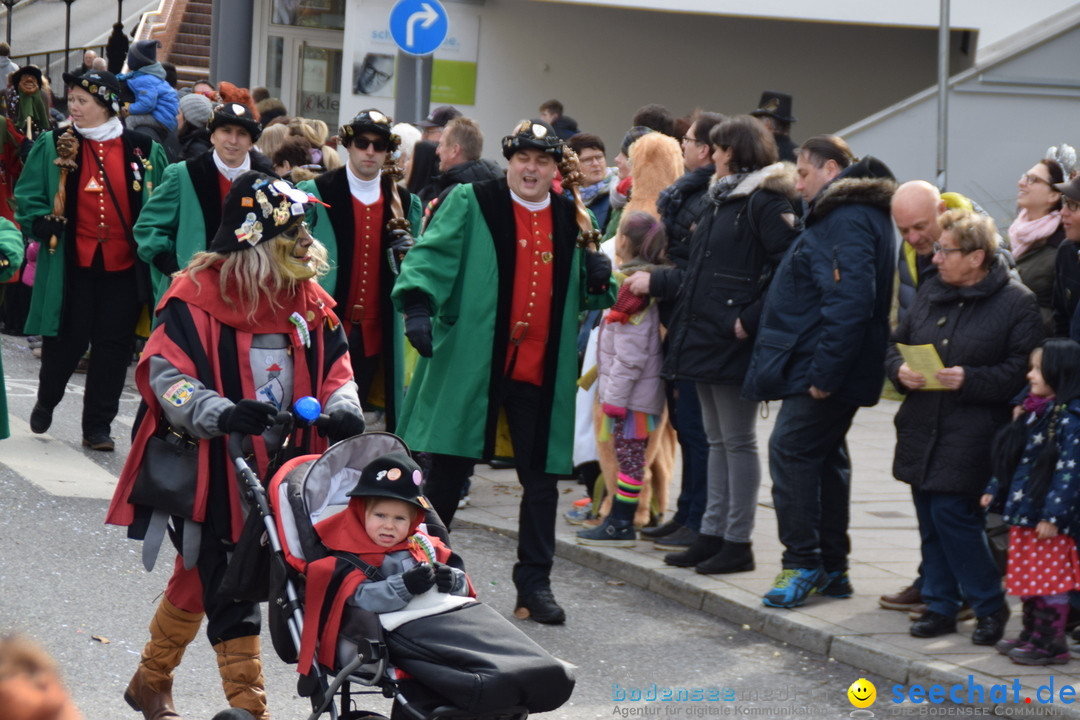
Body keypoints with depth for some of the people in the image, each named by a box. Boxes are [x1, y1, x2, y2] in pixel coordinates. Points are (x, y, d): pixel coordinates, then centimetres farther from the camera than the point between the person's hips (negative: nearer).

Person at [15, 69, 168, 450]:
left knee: (114, 347, 2)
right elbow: (28, 198, 4)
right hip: (72, 266, -1)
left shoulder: (144, 151, 2)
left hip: (124, 269, 1)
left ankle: (98, 426, 13)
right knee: (65, 342, 4)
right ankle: (46, 401, 32)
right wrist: (48, 229, -11)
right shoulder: (53, 147, 2)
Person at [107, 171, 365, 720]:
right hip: (209, 469, -7)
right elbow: (166, 376, -19)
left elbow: (335, 369, 10)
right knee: (228, 589, -8)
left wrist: (342, 408, -13)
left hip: (274, 469, 7)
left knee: (198, 579, 21)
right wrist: (222, 413, -36)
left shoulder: (309, 302, 3)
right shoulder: (196, 298, -15)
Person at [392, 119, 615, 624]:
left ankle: (534, 584, 14)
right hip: (470, 365, -3)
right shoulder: (470, 204, 1)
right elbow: (433, 255, -10)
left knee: (541, 479, 5)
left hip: (542, 372, 3)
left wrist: (599, 280, -3)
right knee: (448, 471, 4)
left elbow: (587, 297, 21)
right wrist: (417, 304, -27)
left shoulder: (573, 220, 13)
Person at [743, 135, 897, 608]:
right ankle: (831, 568, 19)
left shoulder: (849, 222, -16)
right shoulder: (846, 214, 18)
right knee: (825, 455, 14)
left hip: (824, 371, -11)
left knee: (791, 450, -10)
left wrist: (824, 372, -26)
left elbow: (849, 303, -26)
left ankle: (802, 564, -8)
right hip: (826, 369, 11)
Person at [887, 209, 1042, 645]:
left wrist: (970, 379, -21)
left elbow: (1021, 372, -11)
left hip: (971, 434, -6)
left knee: (951, 512, -11)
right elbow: (897, 343, 19)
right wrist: (899, 369, -3)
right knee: (930, 519, 8)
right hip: (922, 427, 6)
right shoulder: (931, 292, 13)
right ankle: (940, 605, 20)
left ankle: (989, 606, 3)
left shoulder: (1016, 303, -6)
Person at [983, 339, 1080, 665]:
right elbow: (1013, 460, 22)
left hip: (1049, 521, -9)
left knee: (1050, 580, -2)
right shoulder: (1035, 412, 12)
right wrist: (995, 491, 22)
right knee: (1029, 577, 16)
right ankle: (1033, 635, 26)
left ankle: (1052, 643, 5)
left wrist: (1053, 515, -24)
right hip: (1024, 515, 9)